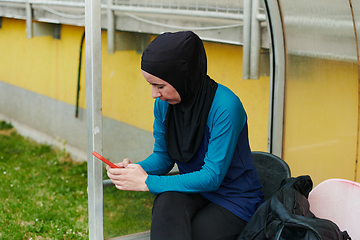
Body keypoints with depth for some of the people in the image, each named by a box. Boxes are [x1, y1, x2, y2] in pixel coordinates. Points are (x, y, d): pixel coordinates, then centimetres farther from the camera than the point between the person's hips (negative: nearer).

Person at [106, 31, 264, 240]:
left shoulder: (225, 107, -24)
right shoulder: (164, 103, -4)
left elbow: (212, 177, -24)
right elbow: (163, 155, 10)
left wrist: (147, 182, -22)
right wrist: (136, 169, -14)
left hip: (233, 199, -5)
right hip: (194, 191, 5)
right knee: (167, 202, -30)